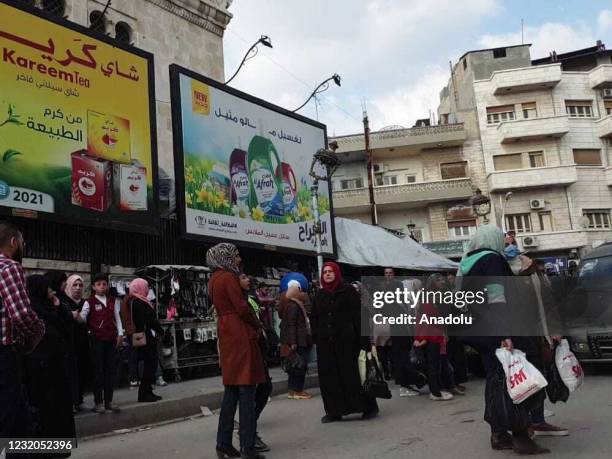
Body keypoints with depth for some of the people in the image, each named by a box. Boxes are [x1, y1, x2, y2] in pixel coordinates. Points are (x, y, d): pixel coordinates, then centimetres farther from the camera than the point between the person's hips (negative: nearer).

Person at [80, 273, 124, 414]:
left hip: (111, 339, 4)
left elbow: (117, 318, 12)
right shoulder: (89, 302, 0)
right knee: (98, 370, 0)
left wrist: (120, 334, 7)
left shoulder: (113, 301, 11)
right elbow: (82, 318, -5)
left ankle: (109, 401, 14)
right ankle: (98, 402, 7)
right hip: (97, 339, -4)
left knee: (111, 369, 6)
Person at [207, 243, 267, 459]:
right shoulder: (229, 277, -11)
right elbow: (242, 307, -16)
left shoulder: (214, 279, 16)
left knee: (231, 391, 13)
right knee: (246, 391, -6)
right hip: (240, 334, -9)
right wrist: (258, 325, -1)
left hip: (226, 334, 9)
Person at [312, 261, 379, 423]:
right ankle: (334, 411, 13)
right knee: (329, 377, 5)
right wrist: (316, 338, 4)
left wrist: (363, 339, -14)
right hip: (325, 343, 5)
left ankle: (368, 407, 11)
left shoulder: (347, 291, -1)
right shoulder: (319, 295, 13)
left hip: (346, 340, -5)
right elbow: (314, 319, 15)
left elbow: (358, 314, -7)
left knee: (352, 374, -1)